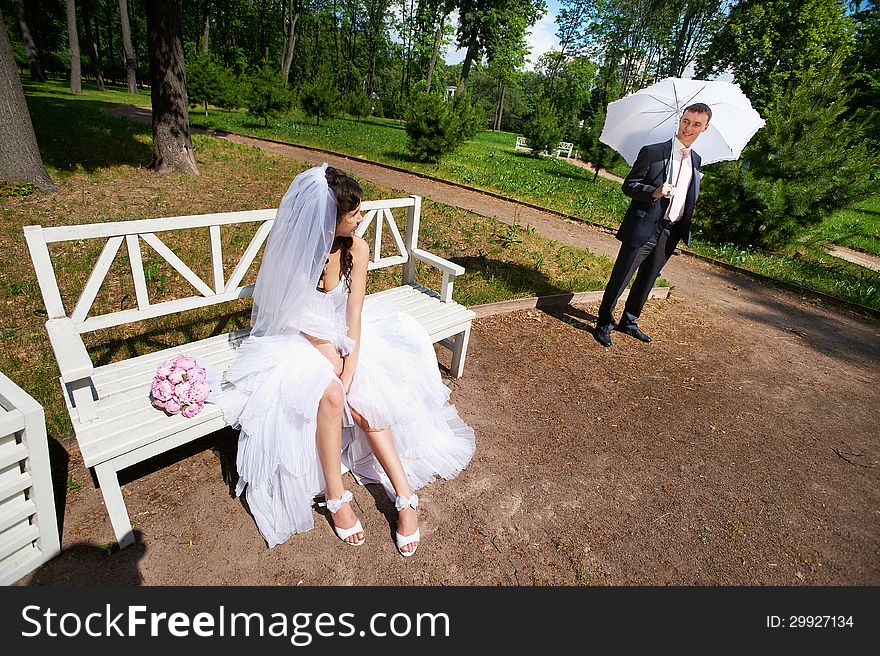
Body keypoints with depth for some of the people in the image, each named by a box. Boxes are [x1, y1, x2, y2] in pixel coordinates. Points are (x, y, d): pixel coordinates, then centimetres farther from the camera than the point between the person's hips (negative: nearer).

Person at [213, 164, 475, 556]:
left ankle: (405, 496, -11)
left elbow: (353, 315, -14)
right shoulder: (293, 251, -19)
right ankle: (336, 498, -11)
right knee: (330, 393, -29)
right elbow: (304, 324, -16)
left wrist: (349, 375, -23)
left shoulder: (356, 248, -12)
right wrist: (338, 371, -22)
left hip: (346, 335, 3)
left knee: (367, 397, -20)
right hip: (300, 341, -3)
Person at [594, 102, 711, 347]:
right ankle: (604, 323, 12)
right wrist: (654, 192, -24)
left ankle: (629, 322, 30)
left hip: (670, 233, 6)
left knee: (646, 281, 15)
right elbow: (629, 185, -8)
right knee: (620, 278, -3)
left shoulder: (696, 160, 13)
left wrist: (685, 230, 13)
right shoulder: (652, 152, -5)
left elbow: (690, 198, 22)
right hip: (644, 229, -6)